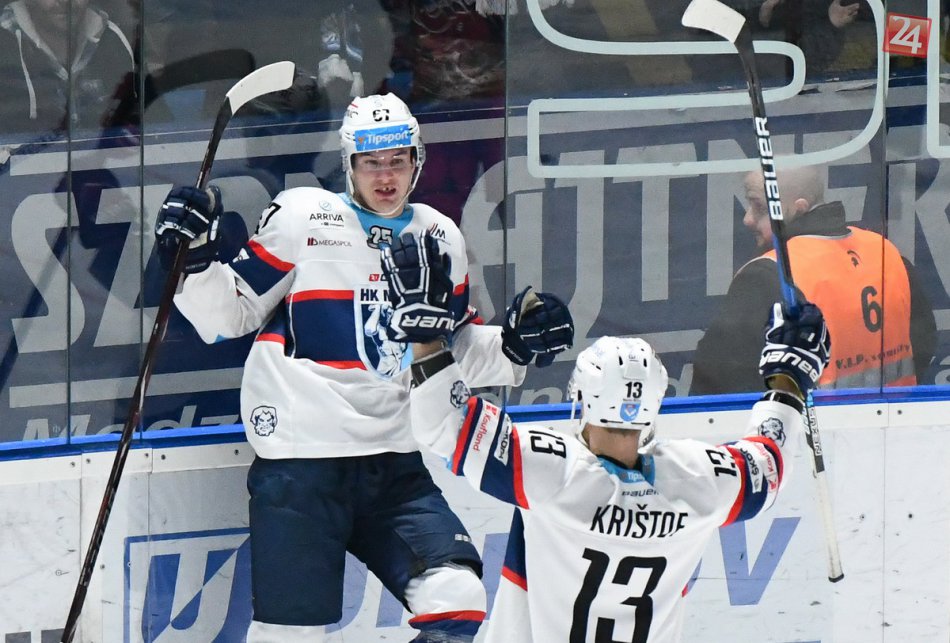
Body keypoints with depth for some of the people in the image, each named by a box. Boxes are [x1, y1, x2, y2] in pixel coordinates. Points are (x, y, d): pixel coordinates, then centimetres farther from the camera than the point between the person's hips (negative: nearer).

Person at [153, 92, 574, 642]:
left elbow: (458, 349, 24)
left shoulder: (441, 239, 14)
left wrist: (516, 346, 6)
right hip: (301, 457, -5)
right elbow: (228, 316, 2)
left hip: (395, 463, 5)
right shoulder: (300, 220, -1)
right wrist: (195, 261, -16)